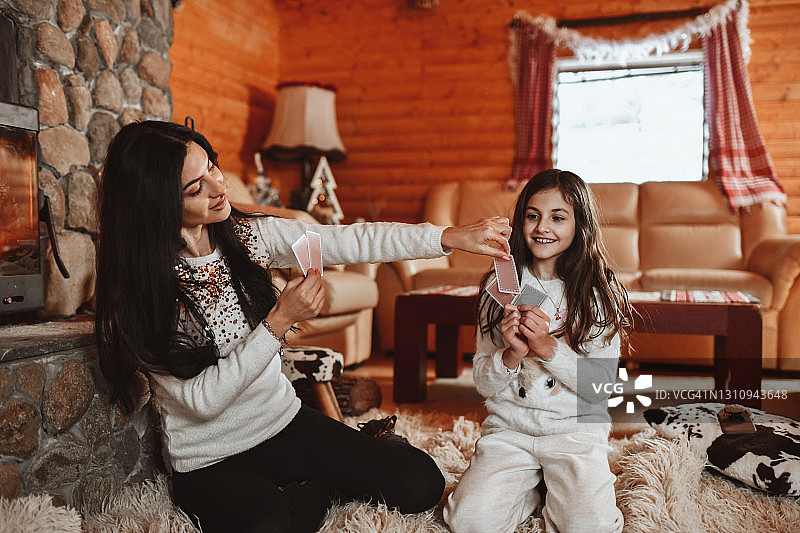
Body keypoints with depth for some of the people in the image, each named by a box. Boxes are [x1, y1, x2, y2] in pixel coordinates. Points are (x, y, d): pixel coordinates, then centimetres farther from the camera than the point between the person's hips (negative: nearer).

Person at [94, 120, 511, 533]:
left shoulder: (248, 235, -4)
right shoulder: (138, 293, -19)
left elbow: (350, 242, -5)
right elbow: (203, 400, -21)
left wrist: (450, 237, -11)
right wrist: (278, 322, -28)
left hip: (285, 421, 4)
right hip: (210, 463, -4)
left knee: (421, 484, -8)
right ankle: (317, 490, -2)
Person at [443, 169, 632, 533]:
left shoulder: (599, 290, -3)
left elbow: (600, 388, -7)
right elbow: (482, 384, 1)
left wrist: (547, 347, -20)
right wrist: (513, 354, -19)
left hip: (576, 430, -1)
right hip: (508, 427, 2)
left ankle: (558, 493, 11)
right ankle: (533, 486, 10)